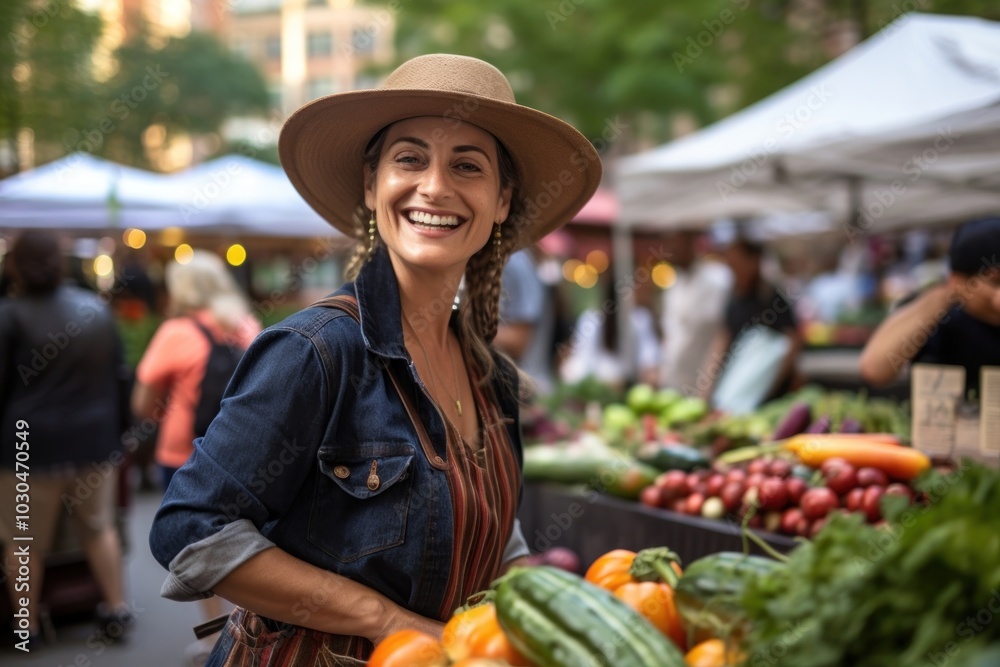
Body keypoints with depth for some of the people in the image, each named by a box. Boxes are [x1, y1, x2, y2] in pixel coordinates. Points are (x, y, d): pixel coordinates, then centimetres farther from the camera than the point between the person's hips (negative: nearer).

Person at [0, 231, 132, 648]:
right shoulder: (96, 308, 4)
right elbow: (120, 376, 9)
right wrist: (118, 430, 17)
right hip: (94, 440, 5)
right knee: (99, 526, 18)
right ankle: (117, 608, 23)